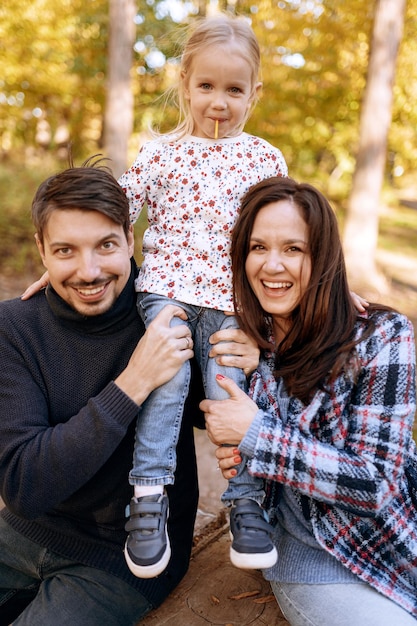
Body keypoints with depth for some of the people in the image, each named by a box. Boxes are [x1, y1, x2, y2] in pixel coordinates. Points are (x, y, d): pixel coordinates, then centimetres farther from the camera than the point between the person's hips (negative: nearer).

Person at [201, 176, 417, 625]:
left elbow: (376, 482, -21)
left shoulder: (381, 338, -17)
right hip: (309, 552, 1)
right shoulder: (246, 342, -6)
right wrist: (233, 453, -13)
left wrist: (255, 433, -24)